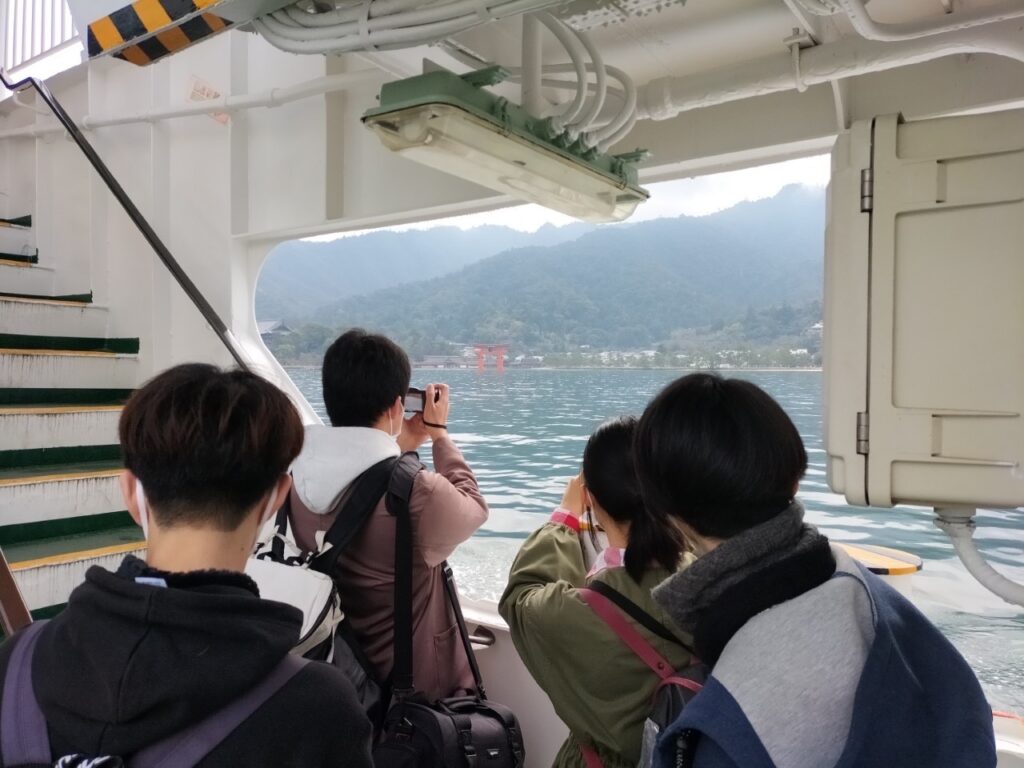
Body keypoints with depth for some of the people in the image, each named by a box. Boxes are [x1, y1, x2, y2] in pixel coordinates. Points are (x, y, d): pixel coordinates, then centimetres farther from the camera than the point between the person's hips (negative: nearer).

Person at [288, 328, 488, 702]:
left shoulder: (297, 482, -12)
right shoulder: (421, 492, -31)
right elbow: (473, 507, -7)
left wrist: (399, 448, 16)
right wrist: (439, 433, 2)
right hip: (417, 686, -5)